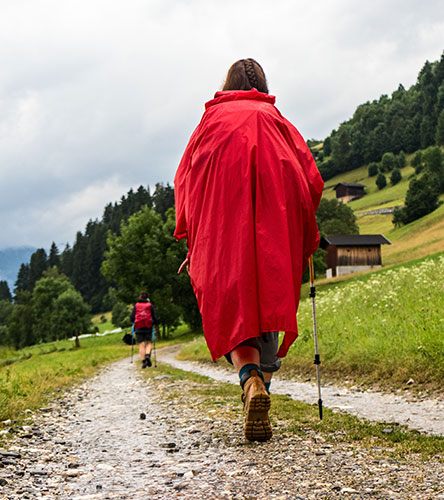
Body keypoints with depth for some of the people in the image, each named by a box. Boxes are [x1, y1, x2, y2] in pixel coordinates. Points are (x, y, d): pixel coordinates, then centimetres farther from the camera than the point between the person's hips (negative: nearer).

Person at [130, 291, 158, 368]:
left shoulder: (136, 305, 3)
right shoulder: (150, 305, 2)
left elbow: (132, 318, 0)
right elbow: (155, 318, -1)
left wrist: (134, 323, 21)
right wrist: (153, 324, 18)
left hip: (138, 328, 0)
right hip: (148, 327, 0)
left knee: (141, 345, 4)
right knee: (148, 343, 12)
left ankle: (143, 361, -1)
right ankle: (147, 355, -14)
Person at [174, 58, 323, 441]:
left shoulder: (212, 119, 23)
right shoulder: (276, 120, 23)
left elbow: (186, 180, 14)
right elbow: (310, 178, 12)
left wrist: (193, 241, 14)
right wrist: (306, 236, 20)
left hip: (223, 222, -1)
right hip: (275, 223, 1)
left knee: (231, 304, -6)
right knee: (270, 299, 6)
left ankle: (251, 378, -32)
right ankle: (262, 388, 1)